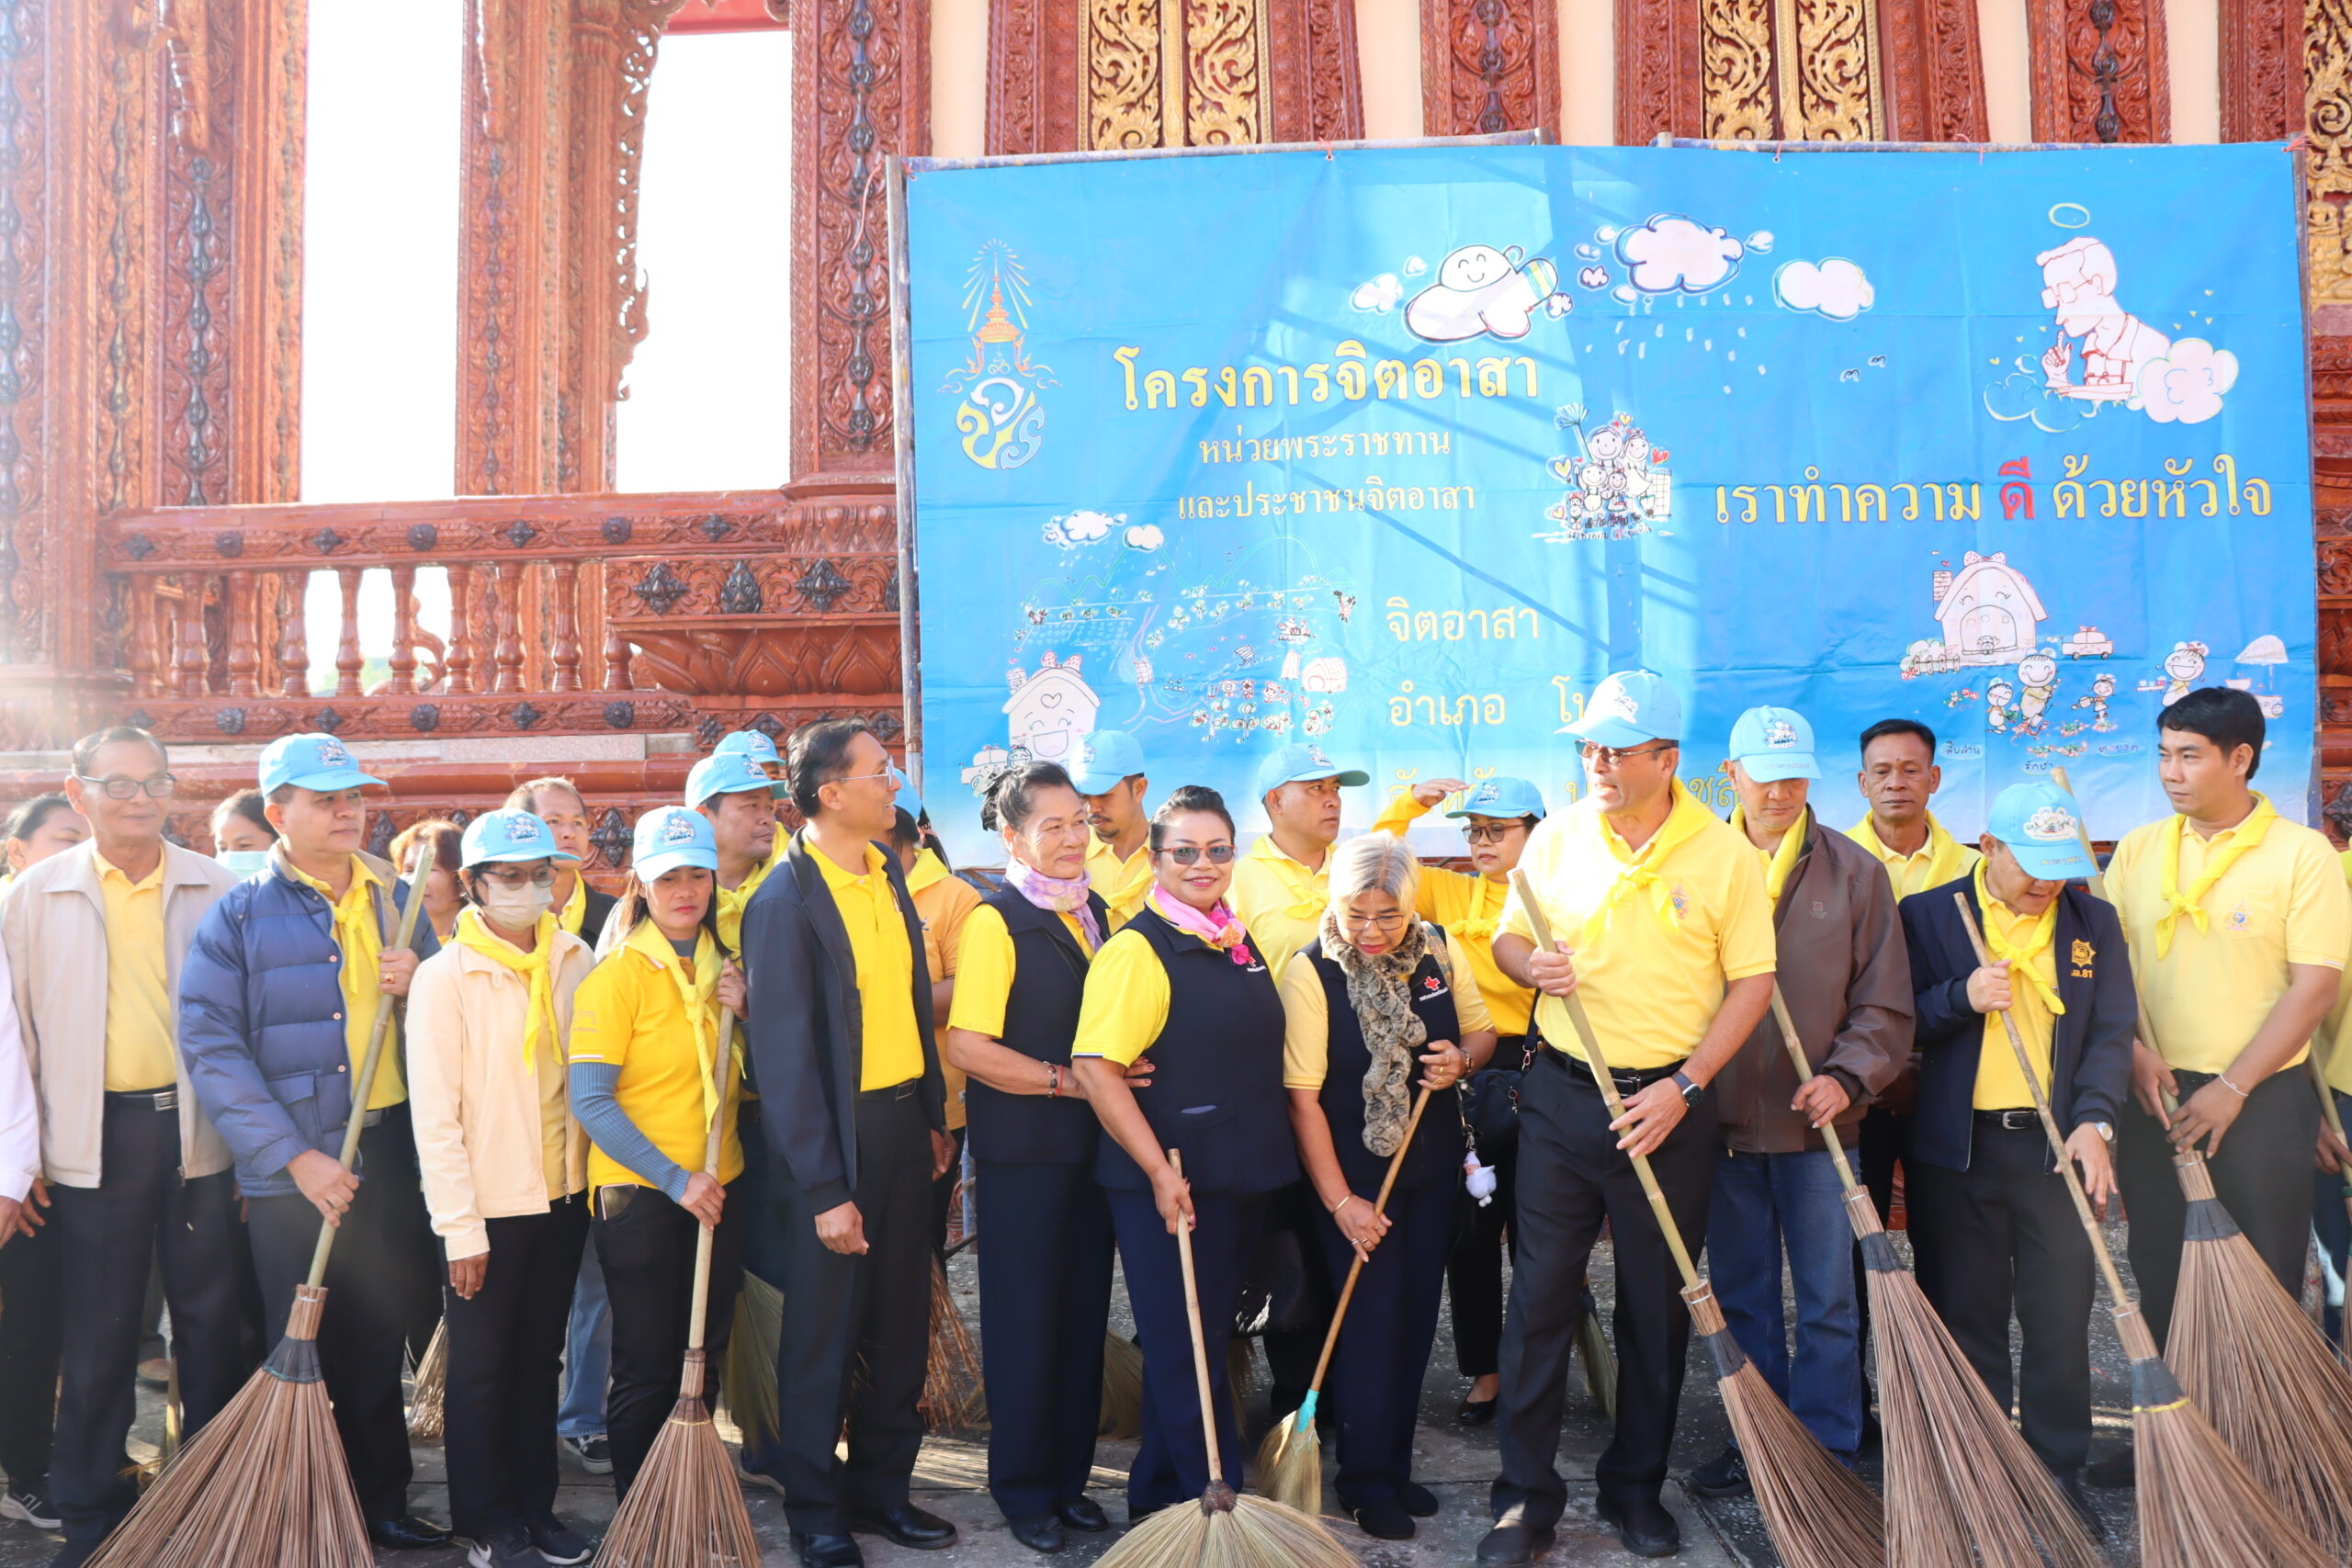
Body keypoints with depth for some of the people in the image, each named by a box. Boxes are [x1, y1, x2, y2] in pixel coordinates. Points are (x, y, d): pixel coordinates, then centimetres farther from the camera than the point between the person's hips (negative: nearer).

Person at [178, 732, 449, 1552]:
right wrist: (294, 1156, -17)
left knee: (379, 1345, 14)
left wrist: (417, 985, -8)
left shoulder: (395, 898, 9)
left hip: (393, 1156, 4)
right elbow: (211, 1046, -12)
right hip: (294, 1174, -4)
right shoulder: (240, 914, -5)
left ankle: (382, 1502, 26)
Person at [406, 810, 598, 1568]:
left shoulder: (575, 961, 2)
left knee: (540, 1360, 16)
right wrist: (460, 1227, -14)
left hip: (563, 1195, 4)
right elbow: (434, 1114, -12)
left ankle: (535, 1505, 28)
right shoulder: (444, 977, -11)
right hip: (487, 1207, -4)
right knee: (481, 1370, 7)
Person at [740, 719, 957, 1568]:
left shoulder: (887, 871, 6)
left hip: (904, 1122, 7)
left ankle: (881, 1487, 33)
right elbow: (783, 1058, -17)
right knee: (823, 1336, 8)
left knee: (901, 1324, 16)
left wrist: (934, 1115, 10)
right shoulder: (785, 901, -17)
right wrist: (825, 1191, -16)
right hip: (835, 1133, -7)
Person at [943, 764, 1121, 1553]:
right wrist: (1065, 1079, -18)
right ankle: (1022, 1488, 19)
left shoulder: (1096, 912, 10)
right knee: (1024, 1317, 4)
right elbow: (966, 1047, -18)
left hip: (1093, 1143, 6)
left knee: (1085, 1310, 11)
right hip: (1021, 1150, -6)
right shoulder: (996, 922, -11)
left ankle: (1068, 1475, 25)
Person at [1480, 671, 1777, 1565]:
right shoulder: (1557, 838, 2)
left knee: (1658, 1305, 9)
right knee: (1539, 1294, 2)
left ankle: (1635, 1487, 26)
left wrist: (1683, 1088, -12)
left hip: (1667, 1103, -1)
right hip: (1559, 1095, 2)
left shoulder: (1723, 855, -5)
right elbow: (1508, 936, 12)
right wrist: (1531, 965, -13)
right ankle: (1526, 1496, 13)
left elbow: (1751, 982, -3)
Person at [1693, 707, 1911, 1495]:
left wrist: (1845, 1077, -15)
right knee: (1741, 1295, 13)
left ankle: (1827, 1454, 16)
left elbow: (1885, 1006, 1)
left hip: (1817, 1120, -1)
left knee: (1828, 1302, 5)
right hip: (1723, 1118, 2)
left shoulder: (1855, 871, 1)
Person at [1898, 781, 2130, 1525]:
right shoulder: (1927, 915, 0)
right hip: (1954, 1149, -1)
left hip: (2058, 1144, 1)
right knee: (1965, 1319, 7)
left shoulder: (2093, 921, 6)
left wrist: (2094, 1121, -12)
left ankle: (2059, 1473, 18)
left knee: (2061, 1317, 3)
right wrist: (1961, 998, -18)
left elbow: (2111, 1034, 2)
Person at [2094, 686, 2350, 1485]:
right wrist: (2134, 1052, -8)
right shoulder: (2137, 851, 6)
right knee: (2160, 1275, 12)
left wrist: (2230, 1089, -14)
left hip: (2261, 1097, -4)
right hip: (2154, 1094, 4)